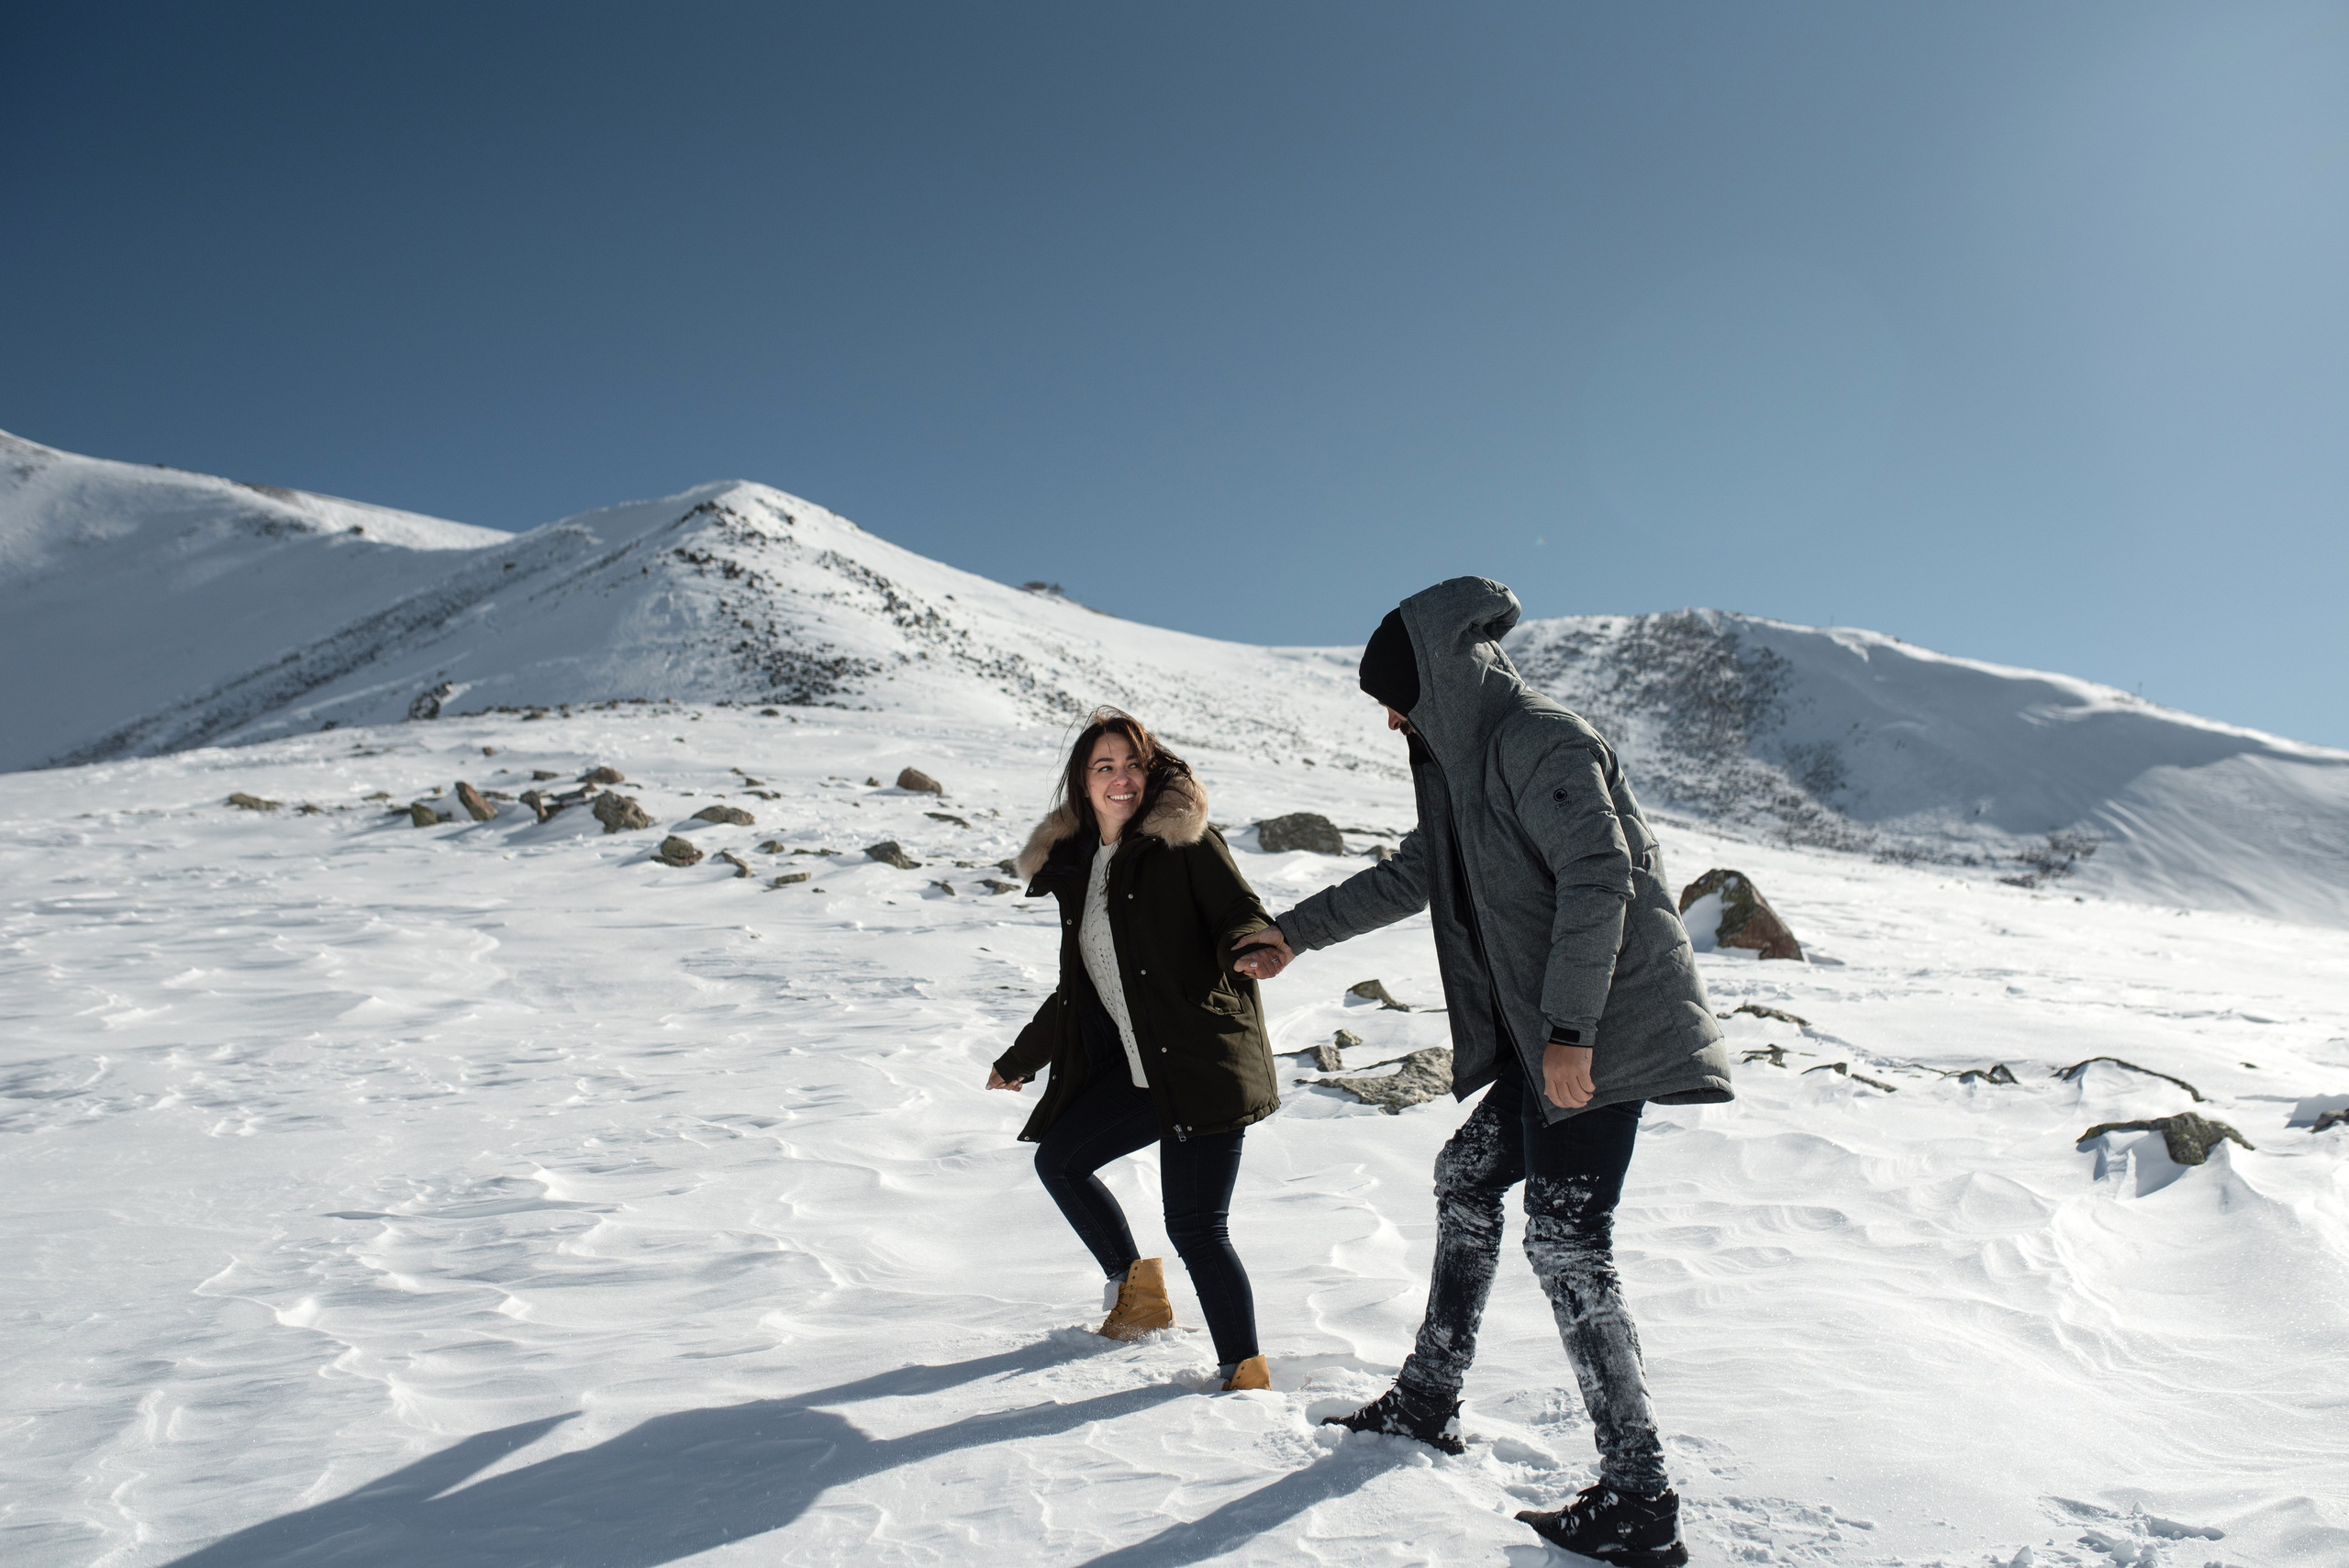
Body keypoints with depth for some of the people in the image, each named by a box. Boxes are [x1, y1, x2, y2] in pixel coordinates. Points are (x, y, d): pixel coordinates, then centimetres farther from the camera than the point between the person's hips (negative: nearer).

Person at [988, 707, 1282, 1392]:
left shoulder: (1185, 841, -4)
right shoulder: (1075, 866, 14)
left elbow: (1242, 914, -11)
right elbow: (1078, 991, 23)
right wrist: (1019, 1061, 31)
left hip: (1204, 1062, -8)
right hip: (1136, 1072, 8)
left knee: (1196, 1227, -10)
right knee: (1058, 1158, 18)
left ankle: (1246, 1373, 5)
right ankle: (1136, 1289, 33)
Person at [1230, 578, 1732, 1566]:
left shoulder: (1541, 744, -14)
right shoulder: (1468, 759, 16)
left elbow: (1599, 878, -23)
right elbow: (1411, 874, 27)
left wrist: (1568, 1029, -27)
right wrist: (1295, 934, 29)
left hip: (1601, 1033, -11)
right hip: (1535, 1036, 11)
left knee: (1565, 1240, -11)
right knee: (1467, 1178, 18)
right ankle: (1429, 1400, 32)